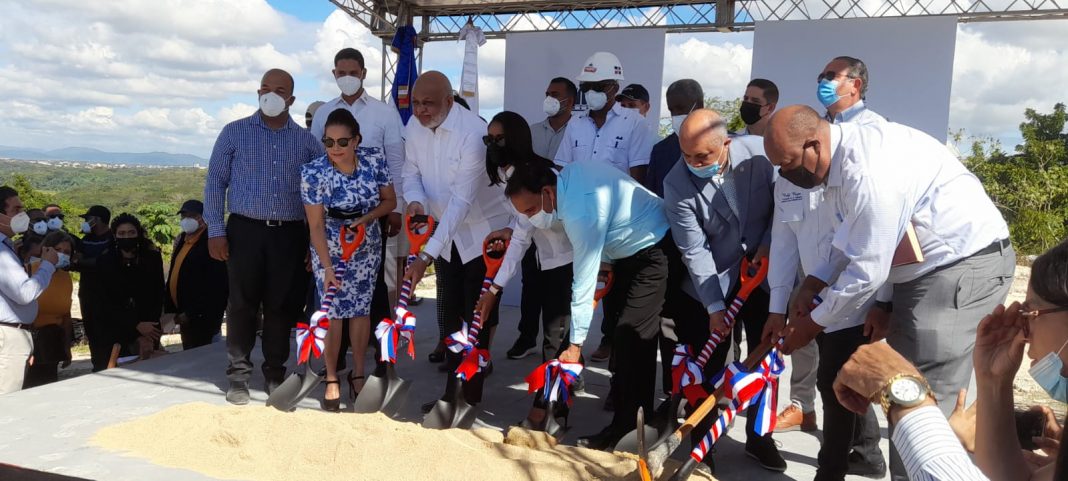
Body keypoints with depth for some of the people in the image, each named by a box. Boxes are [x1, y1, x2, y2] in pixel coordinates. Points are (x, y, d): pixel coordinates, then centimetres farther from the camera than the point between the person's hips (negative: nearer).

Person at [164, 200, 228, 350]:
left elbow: (215, 286, -22)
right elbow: (175, 277, 18)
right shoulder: (182, 241, 13)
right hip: (185, 316, 9)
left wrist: (191, 314, -20)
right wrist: (170, 309, 9)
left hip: (201, 317, -9)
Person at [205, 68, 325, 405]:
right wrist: (215, 231, -3)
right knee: (242, 304, 2)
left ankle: (275, 373, 20)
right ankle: (238, 375, 13)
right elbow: (215, 182, 4)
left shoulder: (306, 141, 8)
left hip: (290, 234, 1)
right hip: (245, 230, -1)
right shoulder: (234, 133, 5)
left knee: (281, 306, 6)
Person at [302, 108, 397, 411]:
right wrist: (327, 267, -23)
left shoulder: (375, 160, -14)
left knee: (361, 309, 10)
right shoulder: (313, 172, -20)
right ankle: (331, 379, 17)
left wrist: (365, 219, -20)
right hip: (329, 250, -2)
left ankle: (358, 374, 25)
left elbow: (390, 201, -2)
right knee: (334, 312, 0)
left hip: (367, 249, 2)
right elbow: (316, 225, -18)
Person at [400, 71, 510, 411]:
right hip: (447, 232, 7)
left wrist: (425, 257, -35)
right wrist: (415, 201, -22)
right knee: (452, 314, 14)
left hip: (482, 232, -6)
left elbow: (461, 201, -31)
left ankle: (470, 398, 14)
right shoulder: (414, 128, -7)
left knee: (477, 318, 1)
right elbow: (411, 172, 4)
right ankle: (452, 392, 27)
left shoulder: (473, 134, -28)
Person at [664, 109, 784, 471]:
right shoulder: (677, 183, -21)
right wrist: (714, 306, -19)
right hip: (713, 282, -2)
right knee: (708, 367, 3)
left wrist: (769, 244, -11)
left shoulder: (760, 152, -17)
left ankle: (759, 437, 28)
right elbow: (695, 250, -18)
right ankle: (701, 442, 20)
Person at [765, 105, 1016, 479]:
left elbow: (867, 272, -25)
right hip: (925, 268, 10)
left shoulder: (869, 171, -29)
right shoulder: (840, 158, 1)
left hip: (965, 265, -10)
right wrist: (812, 285, 1)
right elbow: (852, 240, 12)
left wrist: (812, 325, -12)